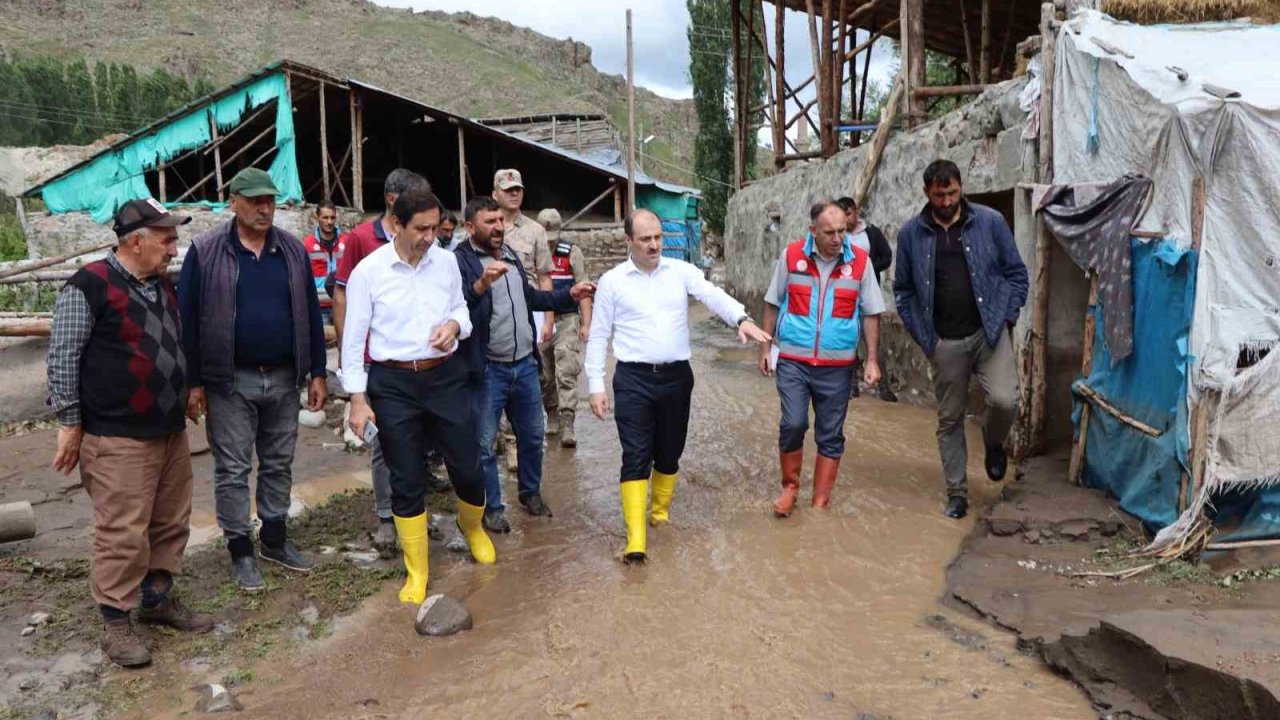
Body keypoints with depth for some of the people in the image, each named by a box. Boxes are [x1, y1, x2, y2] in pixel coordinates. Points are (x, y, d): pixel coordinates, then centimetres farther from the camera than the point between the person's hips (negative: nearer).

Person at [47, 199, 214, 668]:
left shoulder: (163, 286, 13)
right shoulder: (89, 287, -12)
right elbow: (63, 357, -10)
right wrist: (69, 423, -9)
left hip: (170, 431, 8)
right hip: (118, 439, -8)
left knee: (171, 524, 14)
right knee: (123, 533, -3)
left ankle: (158, 598, 29)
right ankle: (115, 623, 10)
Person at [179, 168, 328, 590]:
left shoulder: (293, 250, 4)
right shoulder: (205, 252, -6)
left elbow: (310, 314, 7)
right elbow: (188, 319, -5)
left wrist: (318, 373, 5)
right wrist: (193, 382, -7)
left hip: (283, 379, 3)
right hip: (230, 382, -3)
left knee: (279, 464, 13)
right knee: (233, 470, 5)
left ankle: (275, 539, 28)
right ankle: (241, 550, 18)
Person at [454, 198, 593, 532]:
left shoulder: (510, 256, 12)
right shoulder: (460, 261, -14)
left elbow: (529, 297, 24)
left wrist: (569, 295, 18)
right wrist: (482, 284, -44)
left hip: (525, 365, 7)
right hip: (488, 370, -7)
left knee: (532, 436, 18)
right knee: (484, 444, 5)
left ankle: (531, 493, 37)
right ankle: (492, 507, 20)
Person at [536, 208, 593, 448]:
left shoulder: (571, 252, -2)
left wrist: (586, 324, -6)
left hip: (566, 320, -2)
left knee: (566, 374, -9)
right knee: (544, 376, 11)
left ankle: (567, 426, -10)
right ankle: (552, 416, 28)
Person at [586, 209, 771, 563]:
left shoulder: (681, 271, 4)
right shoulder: (612, 281, 0)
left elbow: (713, 295, -12)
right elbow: (598, 337, 2)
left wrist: (742, 319, -33)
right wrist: (596, 386, -3)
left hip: (677, 377, 2)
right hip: (633, 379, -2)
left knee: (669, 453, 14)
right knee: (636, 457, -6)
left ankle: (661, 514, 36)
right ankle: (635, 538, -5)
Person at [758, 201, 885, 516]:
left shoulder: (860, 261, -4)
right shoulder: (791, 256, -4)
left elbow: (870, 313, 3)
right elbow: (773, 304, 6)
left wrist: (872, 359, 0)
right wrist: (765, 347, 4)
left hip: (837, 365, 1)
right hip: (793, 361, -1)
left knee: (830, 435, 7)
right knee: (793, 424, -8)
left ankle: (820, 503, 20)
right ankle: (789, 487, 17)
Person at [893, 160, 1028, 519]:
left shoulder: (990, 221, -1)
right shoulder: (911, 232, 1)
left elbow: (1016, 273, 5)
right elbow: (903, 289, 7)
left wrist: (1006, 318, -4)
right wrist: (923, 335, 1)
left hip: (989, 332, -1)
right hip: (944, 341, 1)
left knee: (1003, 400, -19)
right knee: (949, 419, 7)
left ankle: (993, 442, 17)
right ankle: (957, 492, 22)